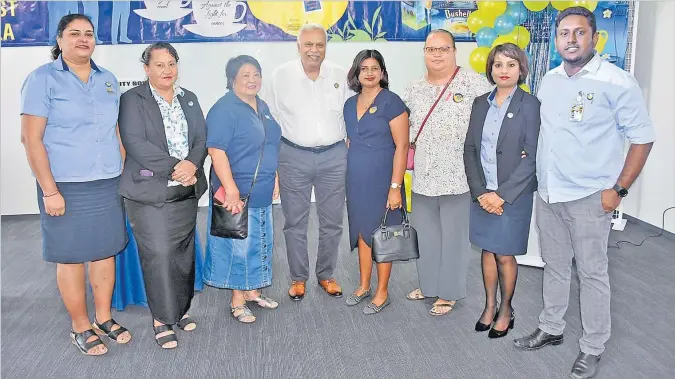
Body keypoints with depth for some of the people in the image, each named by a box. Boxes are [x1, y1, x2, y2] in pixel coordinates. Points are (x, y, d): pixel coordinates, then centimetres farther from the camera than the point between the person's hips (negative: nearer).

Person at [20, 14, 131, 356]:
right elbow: (31, 139, -10)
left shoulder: (107, 80, 10)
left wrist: (124, 175, 11)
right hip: (66, 187, -4)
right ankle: (80, 327, 20)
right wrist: (49, 190, -14)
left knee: (105, 252, 11)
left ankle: (103, 318, 27)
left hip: (108, 185, 5)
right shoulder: (42, 79, -5)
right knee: (71, 258, 5)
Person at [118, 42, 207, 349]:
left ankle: (181, 308, 26)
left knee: (184, 251, 10)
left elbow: (202, 138, 7)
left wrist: (191, 164, -13)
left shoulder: (189, 99, 14)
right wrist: (173, 168, -19)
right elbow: (135, 143, -13)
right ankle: (162, 318, 9)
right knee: (158, 253, -5)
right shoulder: (132, 99, -2)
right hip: (150, 191, -5)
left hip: (187, 191, 5)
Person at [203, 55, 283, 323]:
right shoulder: (224, 109, -14)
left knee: (259, 242, 17)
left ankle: (252, 291, 33)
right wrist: (231, 190, -26)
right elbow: (216, 151, -22)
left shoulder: (262, 107, 12)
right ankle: (237, 301, 16)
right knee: (238, 245, 1)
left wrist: (274, 178, 17)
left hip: (262, 191, 8)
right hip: (237, 193, -8)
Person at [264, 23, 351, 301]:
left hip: (334, 156, 2)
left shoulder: (339, 76, 4)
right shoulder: (281, 76, 0)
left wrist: (352, 154, 6)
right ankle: (298, 278, 24)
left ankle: (326, 275, 27)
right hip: (294, 156, -1)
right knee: (295, 223, 7)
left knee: (332, 222, 9)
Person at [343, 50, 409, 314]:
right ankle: (364, 287, 30)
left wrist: (395, 187, -18)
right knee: (362, 232, 15)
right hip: (356, 179, 6)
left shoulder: (391, 102, -10)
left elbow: (401, 146, -14)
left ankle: (382, 293, 19)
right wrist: (347, 177, 12)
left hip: (381, 178, -6)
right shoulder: (350, 104, 10)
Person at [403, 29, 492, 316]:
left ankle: (449, 292, 24)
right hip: (423, 178, 5)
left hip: (457, 178, -5)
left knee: (453, 236, 7)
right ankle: (428, 284, 36)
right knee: (426, 235, 17)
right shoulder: (414, 90, 10)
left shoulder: (473, 83, -6)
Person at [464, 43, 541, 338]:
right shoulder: (480, 103, 6)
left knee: (505, 256, 5)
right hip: (482, 194, 4)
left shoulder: (529, 104, -8)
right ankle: (490, 306, 30)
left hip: (513, 195, -4)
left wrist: (501, 194, -15)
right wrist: (480, 192, -7)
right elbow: (470, 149, 4)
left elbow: (532, 157, -12)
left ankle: (506, 311, 26)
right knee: (487, 251, 13)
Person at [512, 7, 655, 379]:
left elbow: (642, 138, -8)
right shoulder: (549, 80, 7)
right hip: (547, 194, 6)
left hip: (589, 197, -5)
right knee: (554, 266, 18)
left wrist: (618, 189, -12)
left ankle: (592, 348, 22)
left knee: (591, 273, 6)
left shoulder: (617, 82, -11)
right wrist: (532, 172, 10)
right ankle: (551, 329, 35)